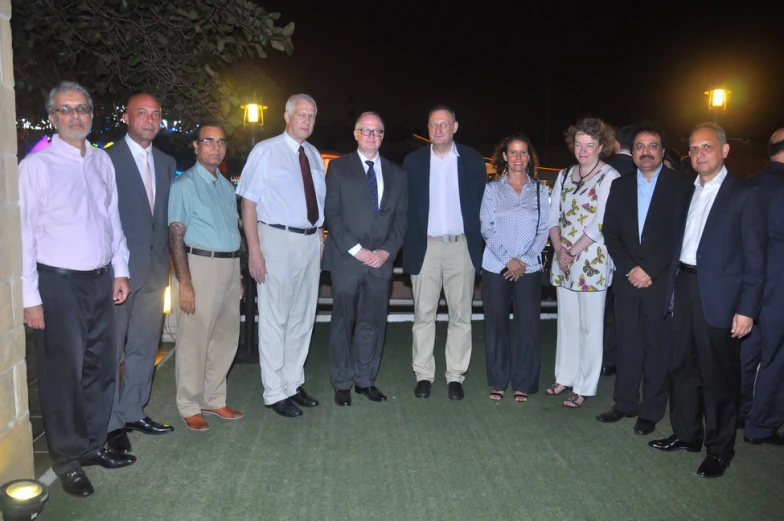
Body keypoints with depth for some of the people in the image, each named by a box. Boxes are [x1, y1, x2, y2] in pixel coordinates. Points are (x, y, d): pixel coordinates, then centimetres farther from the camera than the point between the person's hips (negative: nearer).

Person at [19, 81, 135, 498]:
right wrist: (31, 298, -12)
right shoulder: (36, 165, -8)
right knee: (64, 373, 5)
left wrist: (120, 270, 11)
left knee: (100, 367, 14)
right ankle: (67, 459, 22)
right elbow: (24, 234, -10)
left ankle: (93, 444, 32)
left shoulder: (102, 161, 8)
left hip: (102, 280, 6)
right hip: (59, 283, -5)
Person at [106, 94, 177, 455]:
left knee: (145, 347, 14)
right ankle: (112, 422, 16)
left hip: (155, 268, 6)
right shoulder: (108, 159, -8)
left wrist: (165, 257, 7)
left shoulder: (166, 163, 12)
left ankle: (133, 412, 29)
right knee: (112, 349, 5)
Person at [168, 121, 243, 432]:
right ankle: (189, 407, 15)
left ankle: (213, 399, 27)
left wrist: (237, 274, 16)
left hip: (230, 266, 7)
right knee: (194, 338, 0)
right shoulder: (185, 185, -5)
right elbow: (176, 236, -10)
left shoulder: (226, 186, 16)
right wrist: (185, 283, -16)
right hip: (201, 265, -7)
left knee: (225, 337, 13)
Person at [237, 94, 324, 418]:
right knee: (275, 319, 0)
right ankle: (275, 393, 13)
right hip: (278, 240, -6)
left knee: (302, 317, 13)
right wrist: (254, 250, -16)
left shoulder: (314, 156, 12)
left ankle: (294, 383, 27)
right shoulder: (265, 152, -5)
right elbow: (249, 202, -9)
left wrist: (320, 239, 8)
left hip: (311, 241, 6)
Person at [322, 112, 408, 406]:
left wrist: (387, 250, -4)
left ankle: (365, 380, 20)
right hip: (346, 259, -3)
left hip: (381, 259, 3)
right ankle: (342, 383, 16)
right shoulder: (338, 168, 3)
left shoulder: (396, 173, 13)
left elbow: (401, 217, 10)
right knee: (343, 322, 4)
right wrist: (355, 249, -11)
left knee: (373, 322, 7)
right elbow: (331, 213, -3)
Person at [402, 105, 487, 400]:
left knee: (460, 315, 6)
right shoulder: (413, 161, 4)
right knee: (423, 314, 5)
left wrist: (476, 238, -3)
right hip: (425, 247, 0)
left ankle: (456, 376, 16)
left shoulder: (472, 160, 3)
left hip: (462, 246, 0)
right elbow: (406, 206, 4)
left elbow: (482, 202, 5)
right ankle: (423, 374, 16)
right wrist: (410, 243, -1)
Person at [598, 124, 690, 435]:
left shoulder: (679, 185, -1)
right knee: (627, 346, 10)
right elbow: (610, 234, 7)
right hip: (627, 281, 3)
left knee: (657, 348, 4)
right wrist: (629, 269, -6)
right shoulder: (620, 186, 10)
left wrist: (650, 270, -12)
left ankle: (651, 411, 16)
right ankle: (625, 403, 23)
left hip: (662, 282, -3)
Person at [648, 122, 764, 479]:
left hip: (719, 296, -6)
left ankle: (719, 449, 20)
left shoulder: (744, 195, -5)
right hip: (684, 289, 6)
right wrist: (673, 292, 7)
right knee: (683, 367, 14)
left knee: (719, 375, 5)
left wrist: (747, 308, -13)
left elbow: (754, 257, -8)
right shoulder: (686, 194, 13)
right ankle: (687, 434, 30)